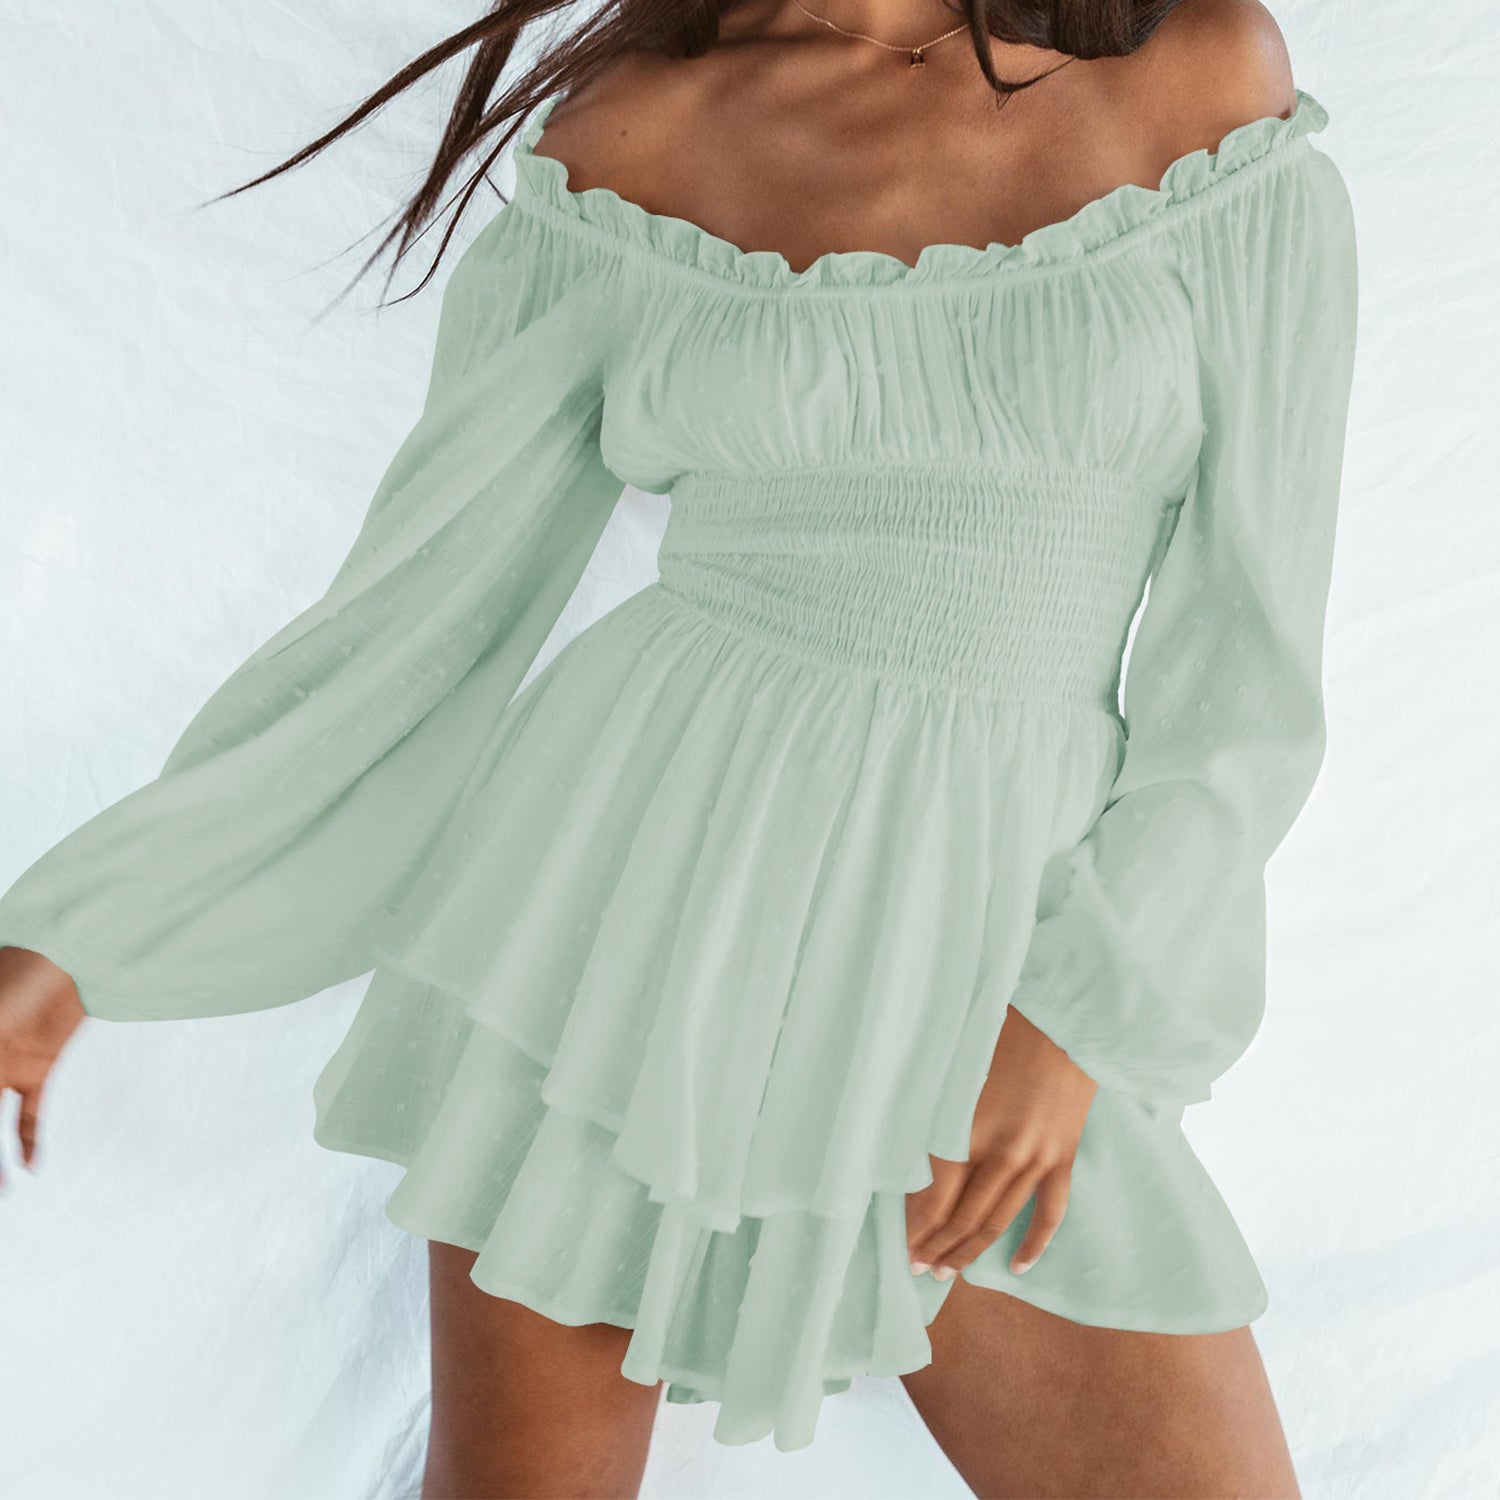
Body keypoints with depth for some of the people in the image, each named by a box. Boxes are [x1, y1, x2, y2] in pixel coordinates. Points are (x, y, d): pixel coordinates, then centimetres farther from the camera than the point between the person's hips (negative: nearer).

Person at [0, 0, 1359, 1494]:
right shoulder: (630, 136, 3)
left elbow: (1247, 656, 0)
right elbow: (421, 605, 4)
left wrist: (1085, 1017, -11)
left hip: (987, 977, 1)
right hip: (635, 877, 0)